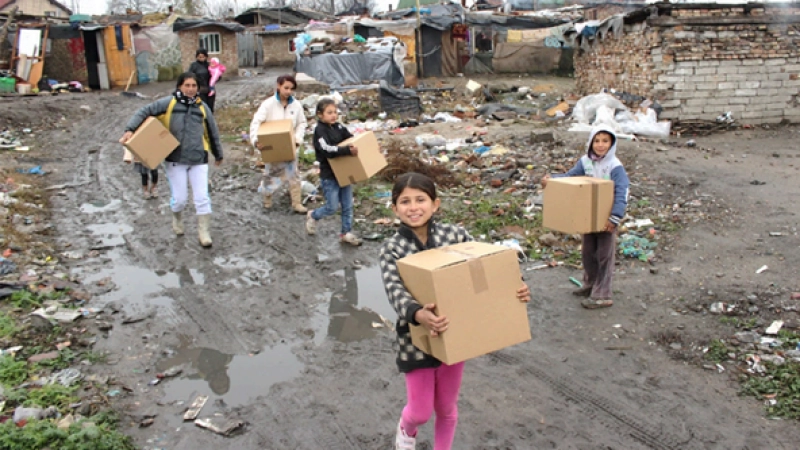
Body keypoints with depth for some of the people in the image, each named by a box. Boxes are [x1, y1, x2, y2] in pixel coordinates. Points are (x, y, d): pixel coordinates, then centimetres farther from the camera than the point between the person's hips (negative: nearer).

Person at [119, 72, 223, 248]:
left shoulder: (202, 107, 7)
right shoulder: (169, 103, -1)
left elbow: (212, 132, 16)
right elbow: (145, 111, -4)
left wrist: (218, 154, 23)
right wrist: (130, 129, -18)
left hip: (199, 160, 2)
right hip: (176, 160, -2)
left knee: (202, 198, -1)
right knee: (179, 198, 3)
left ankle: (203, 232, 12)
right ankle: (177, 218, 36)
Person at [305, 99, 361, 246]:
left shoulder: (339, 127, 4)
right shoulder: (319, 130, -16)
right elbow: (327, 150, -30)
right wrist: (348, 150, -40)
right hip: (329, 176, -6)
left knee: (347, 205, 10)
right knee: (332, 207, 2)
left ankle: (346, 233, 23)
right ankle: (312, 216, 31)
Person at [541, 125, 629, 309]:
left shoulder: (615, 166, -17)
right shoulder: (585, 161, -1)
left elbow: (621, 193, -23)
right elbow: (569, 177, 1)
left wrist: (615, 217, -32)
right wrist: (551, 180, -18)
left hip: (606, 218, -6)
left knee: (604, 255, 3)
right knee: (587, 252, 18)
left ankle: (601, 295, 9)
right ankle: (590, 284, 38)